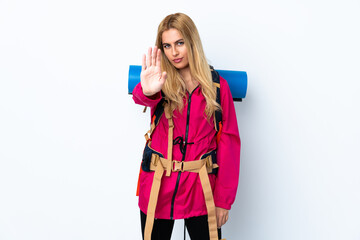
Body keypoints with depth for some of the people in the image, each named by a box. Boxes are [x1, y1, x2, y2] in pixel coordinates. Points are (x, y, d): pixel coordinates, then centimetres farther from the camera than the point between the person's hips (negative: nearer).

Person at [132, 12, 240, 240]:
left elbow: (229, 142, -1)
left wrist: (224, 199, -4)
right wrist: (148, 91, -48)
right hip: (158, 186, 1)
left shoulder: (217, 85, 0)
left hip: (201, 187, 0)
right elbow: (141, 97, -24)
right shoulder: (162, 81, 1)